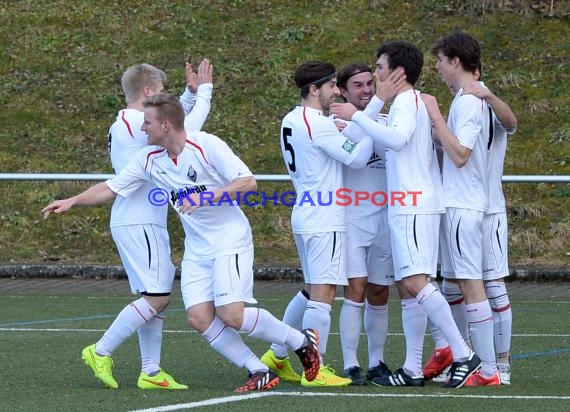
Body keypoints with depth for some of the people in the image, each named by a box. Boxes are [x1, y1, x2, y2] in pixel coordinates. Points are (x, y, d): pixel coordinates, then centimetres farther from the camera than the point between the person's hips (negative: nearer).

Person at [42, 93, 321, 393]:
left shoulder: (207, 146, -14)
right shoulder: (150, 159, 4)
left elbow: (248, 182, -18)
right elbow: (112, 187, 13)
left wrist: (206, 197, -25)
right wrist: (72, 201, 8)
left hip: (230, 241, -7)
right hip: (196, 250, 7)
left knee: (231, 314, -19)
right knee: (199, 317, -10)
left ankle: (303, 342, 2)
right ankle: (260, 372, -1)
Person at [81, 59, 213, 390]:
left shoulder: (125, 124, 16)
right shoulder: (134, 123, -14)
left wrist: (191, 93, 19)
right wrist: (204, 90, -5)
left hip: (145, 223, 11)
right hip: (139, 223, -11)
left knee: (158, 297, 10)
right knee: (157, 296, -11)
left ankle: (151, 371, 9)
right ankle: (101, 352, -6)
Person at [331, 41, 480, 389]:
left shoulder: (408, 101, -9)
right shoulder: (410, 102, 21)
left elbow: (397, 138, -27)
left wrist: (357, 116, -22)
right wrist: (355, 129, 28)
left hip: (415, 207, -11)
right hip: (407, 207, 11)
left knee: (414, 282, -19)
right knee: (407, 287, 8)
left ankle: (464, 355, -20)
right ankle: (413, 369, 8)